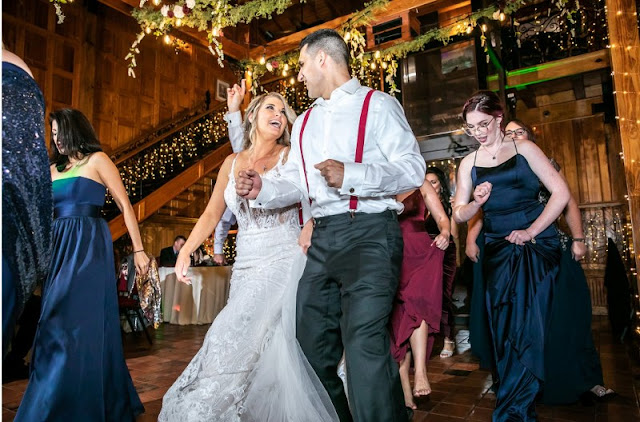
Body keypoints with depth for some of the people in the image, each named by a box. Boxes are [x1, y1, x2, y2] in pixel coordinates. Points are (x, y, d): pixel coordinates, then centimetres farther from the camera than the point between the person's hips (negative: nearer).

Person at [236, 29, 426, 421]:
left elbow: (413, 169, -10)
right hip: (322, 239, 7)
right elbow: (295, 182, 20)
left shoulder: (377, 105, 1)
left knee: (365, 346, -16)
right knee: (312, 344, 13)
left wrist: (351, 176, -22)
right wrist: (263, 189, 1)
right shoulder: (304, 122, 23)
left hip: (369, 232, -7)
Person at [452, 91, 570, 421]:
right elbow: (459, 214, 11)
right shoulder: (468, 164, 11)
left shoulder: (523, 148, 4)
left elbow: (561, 193, -2)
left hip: (537, 242, -2)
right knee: (505, 323, -1)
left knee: (527, 318, -8)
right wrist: (476, 203, -11)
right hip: (497, 248, 3)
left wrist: (531, 231, -11)